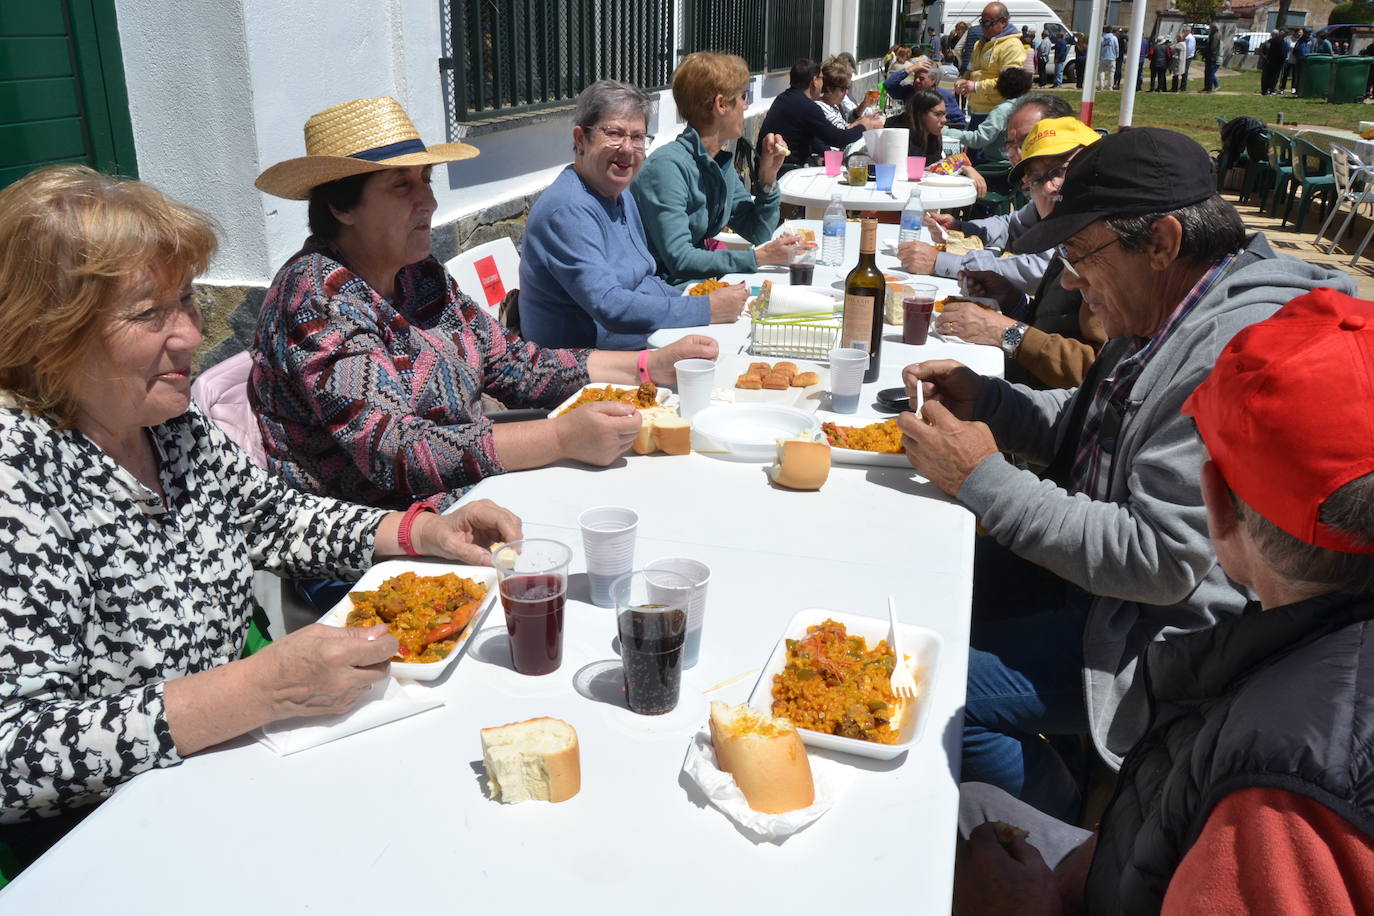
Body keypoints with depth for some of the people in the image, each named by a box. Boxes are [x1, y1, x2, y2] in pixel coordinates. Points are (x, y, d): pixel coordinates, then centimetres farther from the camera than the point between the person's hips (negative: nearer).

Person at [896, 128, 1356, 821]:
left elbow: (1160, 561, -29)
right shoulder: (1168, 312, 4)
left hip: (1166, 627, -10)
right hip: (1095, 567, 10)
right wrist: (983, 399, 2)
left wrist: (985, 483, -24)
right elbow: (1091, 425, 19)